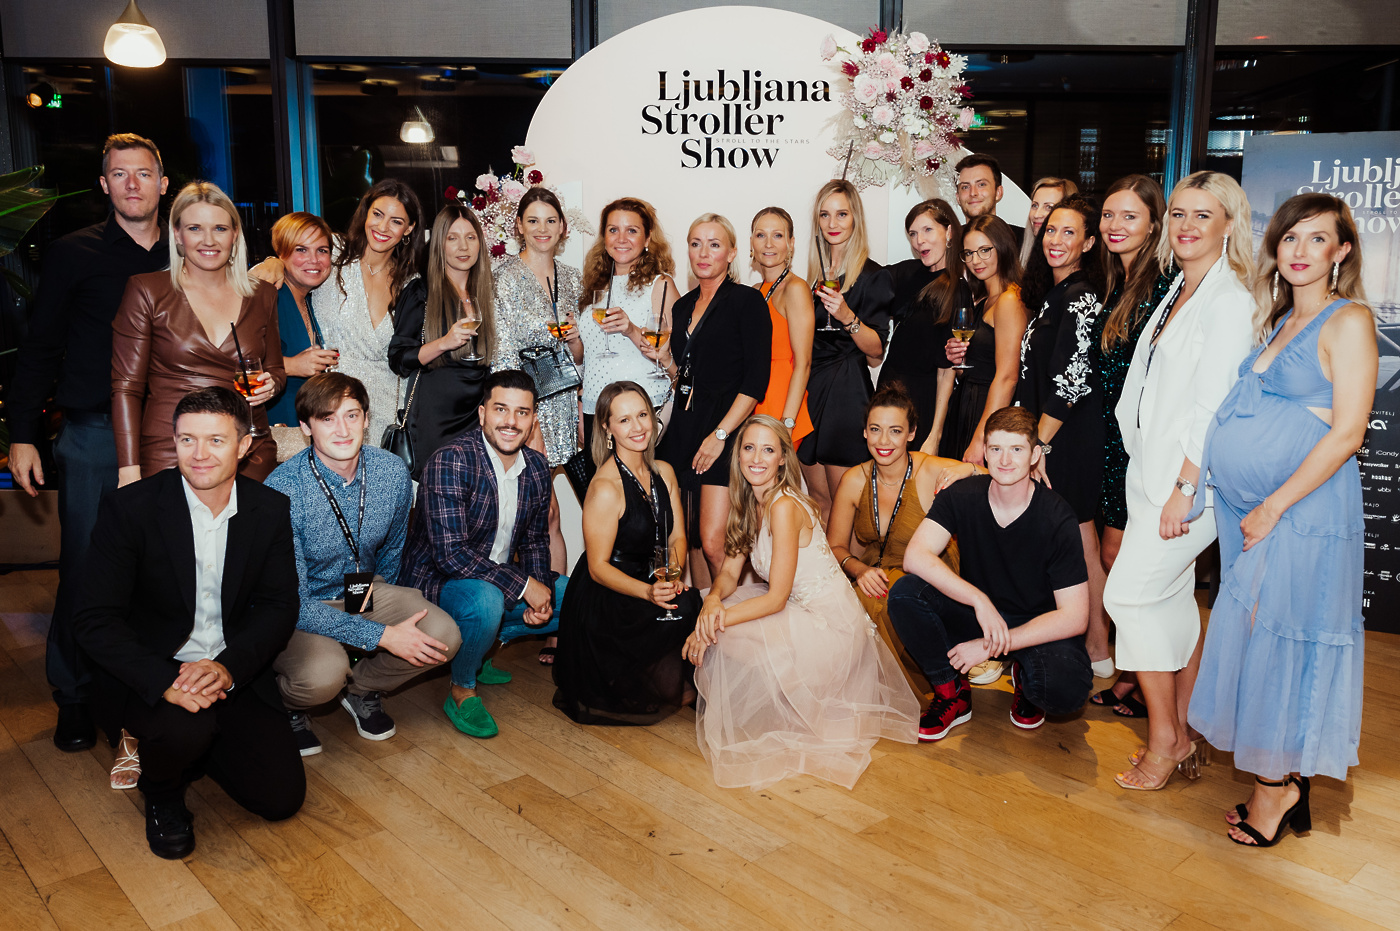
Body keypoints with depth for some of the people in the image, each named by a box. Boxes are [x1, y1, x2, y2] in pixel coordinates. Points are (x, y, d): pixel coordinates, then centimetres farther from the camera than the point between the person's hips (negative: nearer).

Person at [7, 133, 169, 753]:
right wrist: (22, 435, -2)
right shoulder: (74, 253, 3)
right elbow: (40, 350, 3)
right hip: (92, 438, -2)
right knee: (85, 571, 1)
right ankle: (74, 696, 17)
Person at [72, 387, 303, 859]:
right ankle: (162, 789, 3)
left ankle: (185, 740, 22)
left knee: (281, 796, -6)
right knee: (186, 727, -35)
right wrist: (166, 682, -31)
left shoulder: (272, 509, -4)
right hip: (149, 673, -3)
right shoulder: (129, 507, -13)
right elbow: (95, 619, -15)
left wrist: (228, 667, -22)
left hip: (233, 672, 3)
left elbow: (279, 606, -2)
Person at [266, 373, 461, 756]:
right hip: (295, 608, -4)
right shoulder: (282, 490, -26)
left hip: (362, 591, 5)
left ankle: (361, 689, 11)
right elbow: (291, 602, -26)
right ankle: (285, 703, 5)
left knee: (443, 636, -19)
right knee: (322, 674, -35)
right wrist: (381, 635, -29)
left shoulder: (392, 472, -11)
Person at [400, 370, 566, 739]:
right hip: (436, 581, -7)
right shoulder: (451, 461, -23)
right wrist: (524, 585, -27)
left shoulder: (537, 467, 0)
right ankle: (462, 691, -8)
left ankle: (479, 648, 10)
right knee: (485, 599, -37)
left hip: (496, 581, 8)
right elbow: (450, 553, -29)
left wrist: (541, 592, -9)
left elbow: (535, 541, 11)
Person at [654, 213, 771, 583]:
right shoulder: (684, 306, 17)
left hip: (724, 429, -6)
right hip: (683, 425, 7)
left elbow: (756, 379, -10)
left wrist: (720, 434, -15)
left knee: (713, 544, -12)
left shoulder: (747, 301, -4)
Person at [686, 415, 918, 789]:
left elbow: (776, 598, -22)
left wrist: (717, 622, -24)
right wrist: (713, 600, -18)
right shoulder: (749, 503, 4)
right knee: (710, 620, -4)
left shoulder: (785, 506, -23)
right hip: (797, 609, 8)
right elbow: (730, 571, 3)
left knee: (722, 639, -22)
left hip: (830, 625, -8)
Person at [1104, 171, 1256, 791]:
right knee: (1173, 601, 12)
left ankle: (1165, 739, 7)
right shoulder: (1176, 295, 14)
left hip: (1190, 478, -9)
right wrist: (1155, 480, 14)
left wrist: (1183, 487, -20)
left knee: (1131, 594, -7)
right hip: (1153, 472, 9)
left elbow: (1212, 406, -18)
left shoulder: (1230, 300, -13)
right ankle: (1182, 736, 24)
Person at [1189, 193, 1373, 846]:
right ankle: (1283, 780, 24)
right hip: (1247, 509, 7)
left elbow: (1346, 433, -15)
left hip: (1300, 510, -7)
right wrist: (1192, 478, 10)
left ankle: (1275, 786, 17)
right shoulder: (1277, 321, 15)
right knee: (1254, 637, 11)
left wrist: (1272, 508, -17)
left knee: (1279, 641, 1)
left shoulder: (1348, 321, -8)